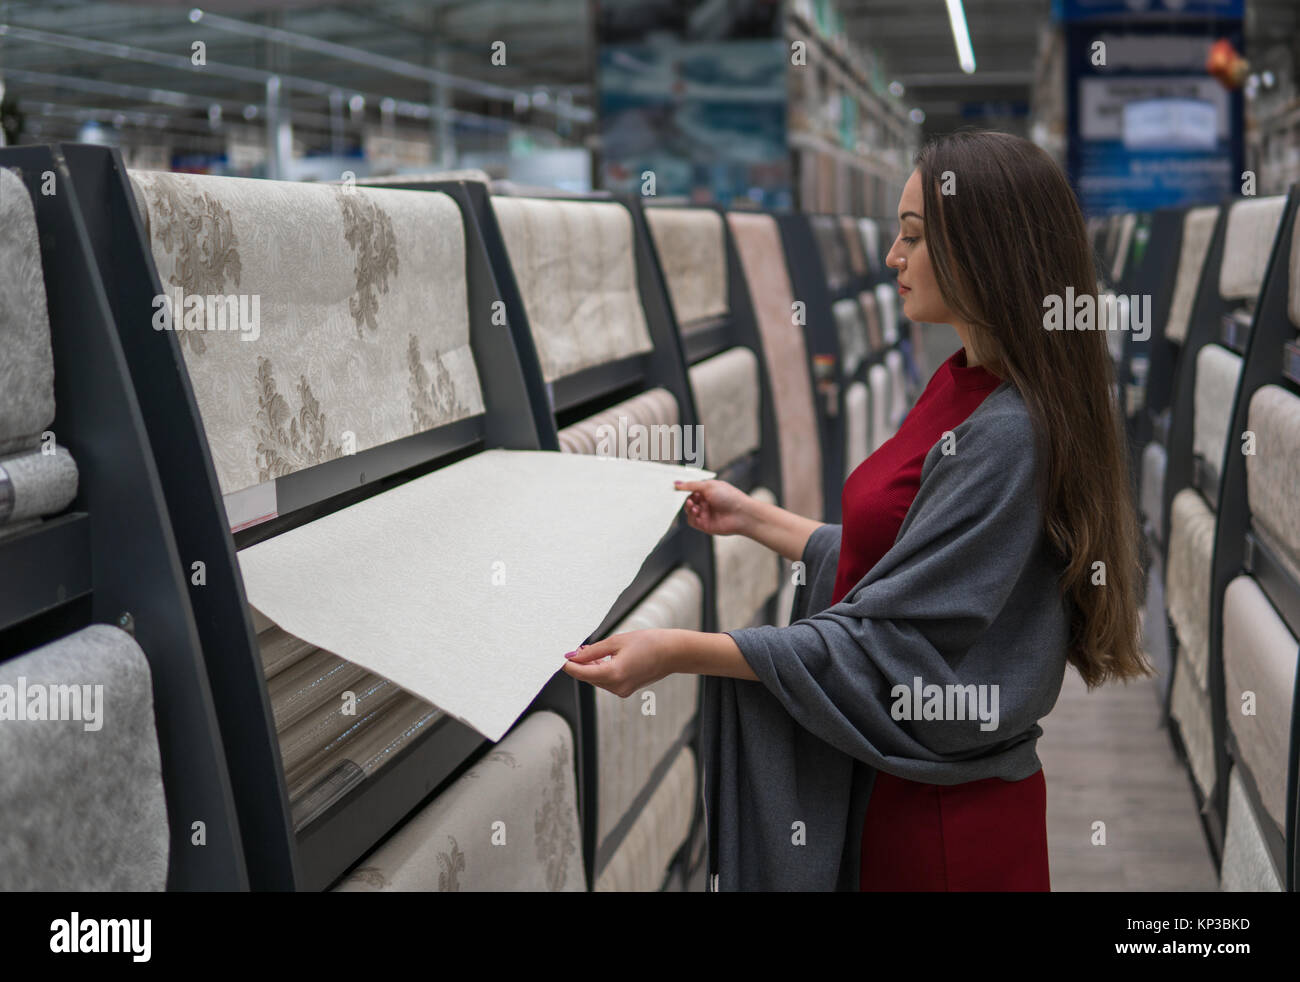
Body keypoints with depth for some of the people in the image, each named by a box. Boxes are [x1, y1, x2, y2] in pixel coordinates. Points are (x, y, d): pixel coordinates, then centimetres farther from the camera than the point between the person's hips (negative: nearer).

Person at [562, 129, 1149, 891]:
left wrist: (679, 651, -26)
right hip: (883, 781, 9)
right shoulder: (963, 387, 7)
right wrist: (753, 517, 17)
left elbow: (889, 644, -25)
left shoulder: (1008, 437, -23)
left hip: (941, 810, -9)